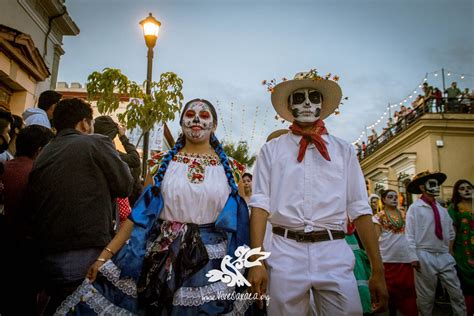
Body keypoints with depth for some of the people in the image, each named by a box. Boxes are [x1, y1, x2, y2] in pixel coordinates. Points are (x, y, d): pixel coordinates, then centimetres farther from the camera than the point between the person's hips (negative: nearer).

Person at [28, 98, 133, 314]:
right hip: (89, 255, -5)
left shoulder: (41, 156, 10)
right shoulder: (97, 143, -5)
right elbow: (125, 187, -2)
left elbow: (34, 206, 13)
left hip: (48, 258, 6)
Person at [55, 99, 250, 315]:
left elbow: (238, 217, 5)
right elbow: (141, 211, 0)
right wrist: (105, 255, -4)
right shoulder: (164, 163, 3)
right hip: (161, 254, 1)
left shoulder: (226, 167, 2)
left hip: (210, 259, 0)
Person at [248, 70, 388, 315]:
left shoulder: (344, 151, 10)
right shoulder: (271, 150, 7)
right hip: (286, 252, -1)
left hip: (335, 253, 1)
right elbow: (260, 204, 0)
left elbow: (359, 210, 5)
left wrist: (377, 270, 1)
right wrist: (256, 261, -9)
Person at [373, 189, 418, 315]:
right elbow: (376, 238, -2)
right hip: (388, 259, -3)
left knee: (408, 289, 4)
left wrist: (415, 255, 7)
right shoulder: (379, 217, 2)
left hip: (406, 258, 3)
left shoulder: (404, 215, 13)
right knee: (391, 290, 6)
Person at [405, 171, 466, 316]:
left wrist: (449, 252, 13)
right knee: (426, 295, 6)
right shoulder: (415, 208, -6)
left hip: (445, 256, 5)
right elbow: (410, 235, -9)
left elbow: (450, 232, 18)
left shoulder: (442, 209, 9)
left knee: (456, 292, 7)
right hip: (425, 257, -5)